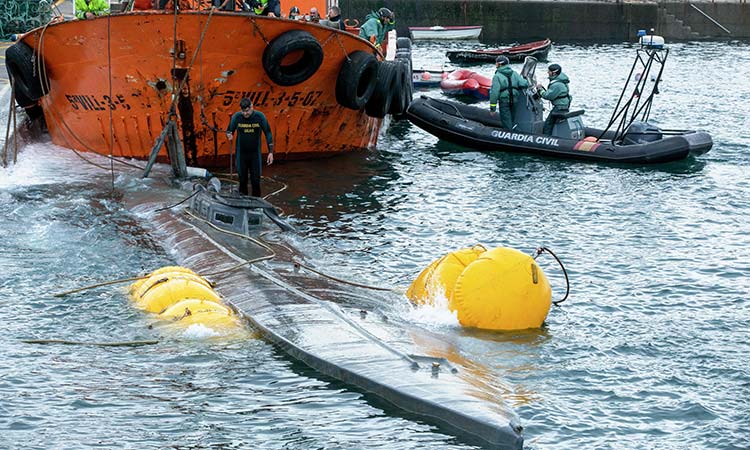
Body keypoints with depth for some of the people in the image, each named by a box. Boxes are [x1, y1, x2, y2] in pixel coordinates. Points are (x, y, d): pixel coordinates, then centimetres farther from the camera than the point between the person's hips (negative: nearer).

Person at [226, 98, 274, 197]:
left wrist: (271, 152, -3)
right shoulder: (236, 117, -7)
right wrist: (229, 136, -19)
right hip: (241, 154, 1)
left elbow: (268, 133, 0)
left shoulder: (260, 116, -8)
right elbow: (229, 131, 6)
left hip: (255, 153, -1)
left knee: (255, 180, -2)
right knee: (242, 180, 5)